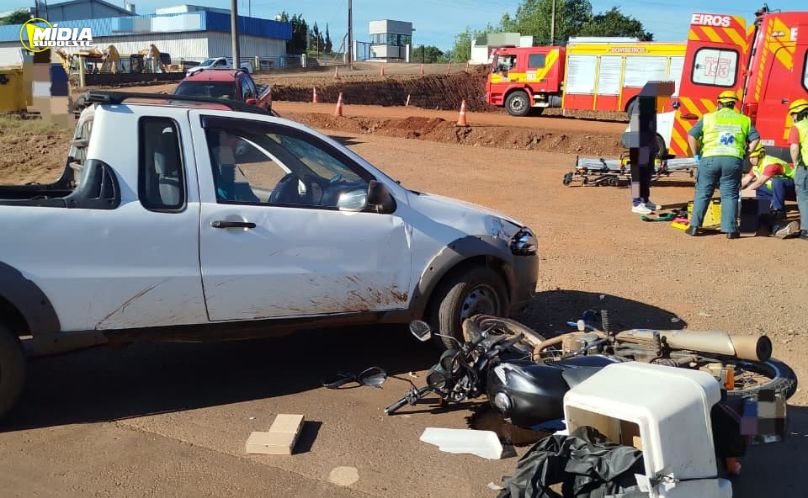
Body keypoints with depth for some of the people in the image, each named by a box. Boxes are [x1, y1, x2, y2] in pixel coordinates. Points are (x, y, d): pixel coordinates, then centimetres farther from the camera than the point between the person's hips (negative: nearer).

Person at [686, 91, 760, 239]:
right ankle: (730, 229, 4)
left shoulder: (708, 118, 9)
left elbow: (691, 136, 2)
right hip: (734, 160, 1)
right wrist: (745, 154, 14)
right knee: (730, 195, 7)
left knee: (702, 193, 8)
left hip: (710, 158, -1)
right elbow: (755, 138, 9)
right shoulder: (744, 120, 15)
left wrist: (696, 154, 9)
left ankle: (694, 226, 8)